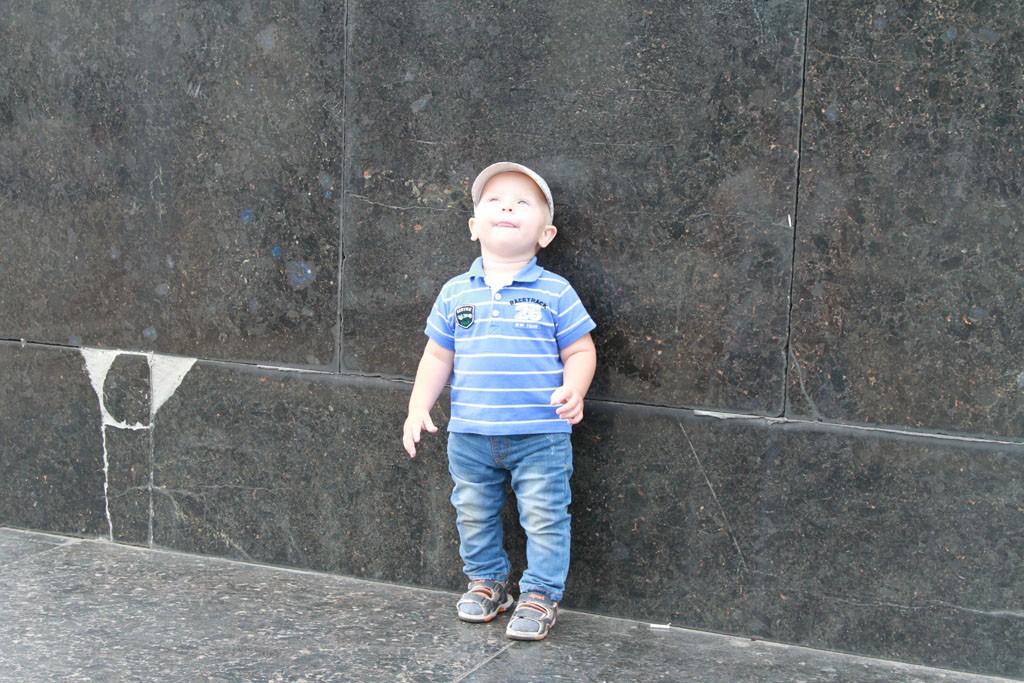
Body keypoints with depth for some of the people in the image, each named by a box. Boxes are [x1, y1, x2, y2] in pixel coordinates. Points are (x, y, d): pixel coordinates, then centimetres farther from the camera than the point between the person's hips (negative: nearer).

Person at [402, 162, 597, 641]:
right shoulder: (456, 293, 3)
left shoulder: (555, 292, -6)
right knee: (473, 514, 16)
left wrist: (573, 390, -20)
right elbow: (438, 356, 10)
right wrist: (419, 407, 2)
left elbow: (580, 351, -2)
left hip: (540, 434, -3)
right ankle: (486, 581, 36)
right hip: (469, 435, 3)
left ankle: (540, 594, 18)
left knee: (544, 517, 1)